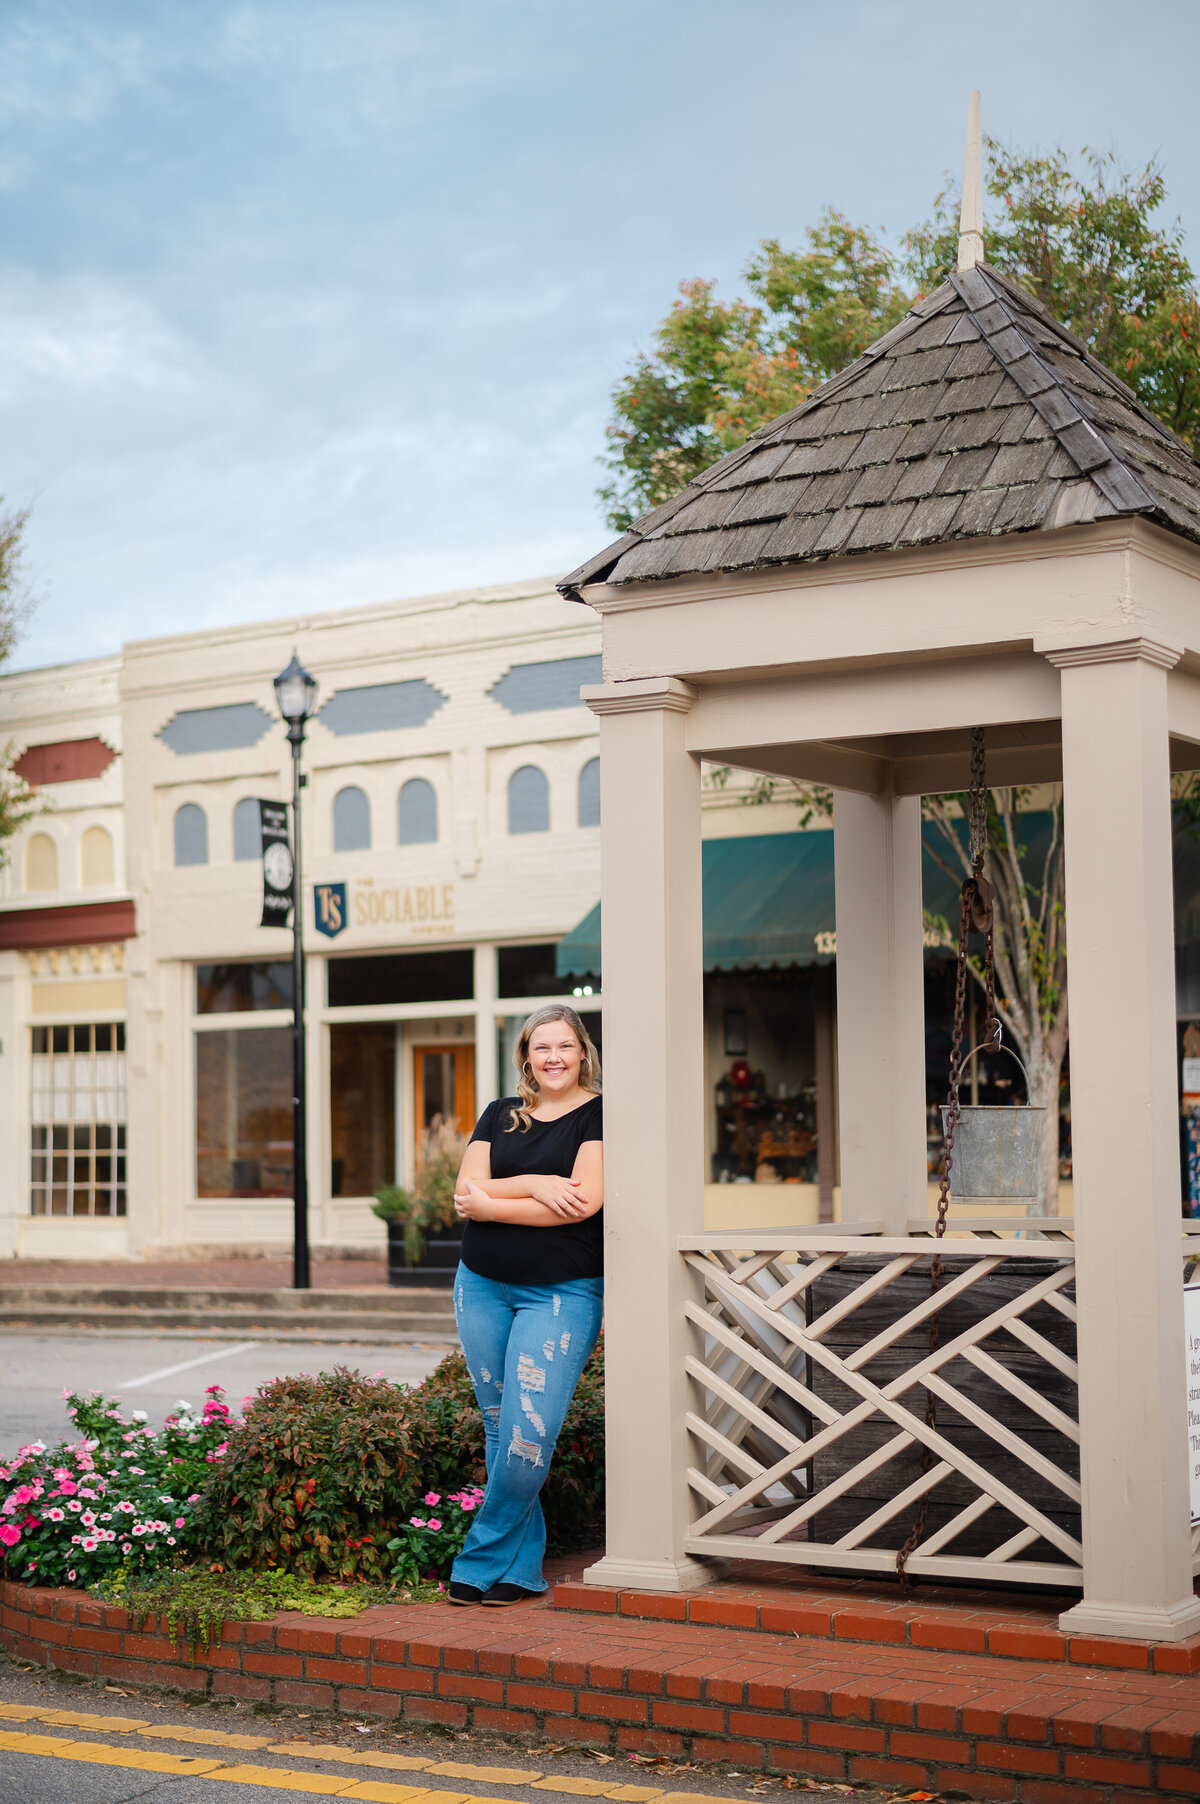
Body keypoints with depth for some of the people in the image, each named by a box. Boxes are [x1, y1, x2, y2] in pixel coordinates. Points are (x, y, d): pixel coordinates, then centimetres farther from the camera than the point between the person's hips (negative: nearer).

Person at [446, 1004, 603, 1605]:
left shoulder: (597, 1116, -1)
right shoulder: (499, 1116, 13)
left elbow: (583, 1202, -14)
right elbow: (467, 1193, 1)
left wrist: (490, 1204, -8)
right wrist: (534, 1185, -14)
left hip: (562, 1291, -5)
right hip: (482, 1286, 5)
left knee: (529, 1434, -13)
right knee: (499, 1430, 7)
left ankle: (483, 1561, 1)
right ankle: (522, 1567, 16)